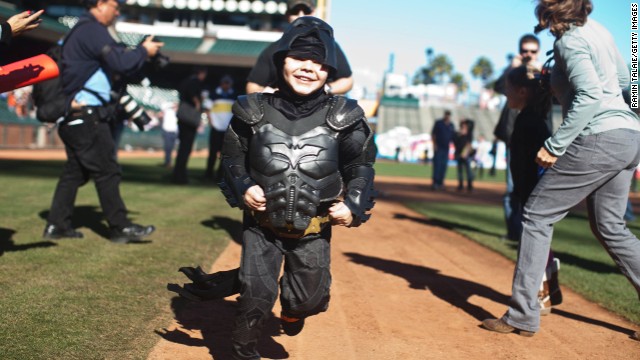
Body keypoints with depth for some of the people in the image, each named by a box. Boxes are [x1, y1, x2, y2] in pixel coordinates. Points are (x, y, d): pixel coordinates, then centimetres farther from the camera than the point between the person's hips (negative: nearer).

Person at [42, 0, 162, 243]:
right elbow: (120, 63, -20)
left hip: (73, 117, 10)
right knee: (107, 171, -5)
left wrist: (138, 52, 6)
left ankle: (56, 225, 16)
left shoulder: (78, 31, 18)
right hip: (87, 116, -10)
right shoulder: (93, 30, -13)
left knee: (75, 171, 13)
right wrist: (144, 51, -4)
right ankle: (121, 228, 0)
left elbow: (113, 58, 18)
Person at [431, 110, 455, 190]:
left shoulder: (451, 126, 10)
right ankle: (435, 182, -10)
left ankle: (440, 182, 8)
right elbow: (433, 134, 0)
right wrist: (434, 144, -9)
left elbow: (453, 137, 16)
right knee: (437, 164, -9)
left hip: (446, 148, 4)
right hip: (438, 147, -4)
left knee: (443, 166, 3)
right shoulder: (438, 123, 0)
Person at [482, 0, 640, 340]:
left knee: (537, 216, -2)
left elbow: (590, 96, -22)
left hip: (599, 137, -9)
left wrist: (555, 146, -20)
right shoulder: (598, 29, 14)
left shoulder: (569, 40, -10)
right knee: (610, 227, 19)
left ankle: (523, 316, -1)